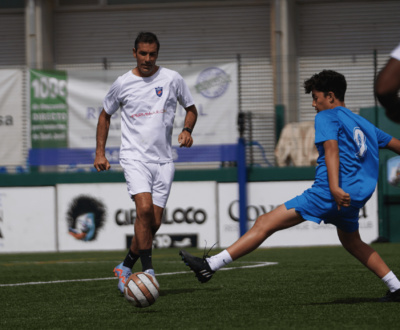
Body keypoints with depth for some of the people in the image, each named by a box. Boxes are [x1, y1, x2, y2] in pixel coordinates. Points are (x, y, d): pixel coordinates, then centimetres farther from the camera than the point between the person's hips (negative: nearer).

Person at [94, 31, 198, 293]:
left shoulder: (172, 79, 3)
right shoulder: (123, 83, 3)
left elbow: (191, 109, 16)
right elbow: (106, 115, 17)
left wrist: (187, 131, -5)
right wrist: (100, 152, 9)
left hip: (163, 160, 2)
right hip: (134, 157, -2)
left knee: (154, 223, 0)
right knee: (144, 208, -24)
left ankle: (126, 267, 20)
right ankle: (147, 270, -17)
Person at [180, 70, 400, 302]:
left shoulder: (327, 117, 2)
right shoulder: (363, 123, 24)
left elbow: (331, 147, -16)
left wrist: (335, 187, -30)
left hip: (327, 193, -8)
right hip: (359, 195, 8)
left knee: (265, 224, -11)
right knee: (352, 242, 34)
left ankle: (210, 265, -17)